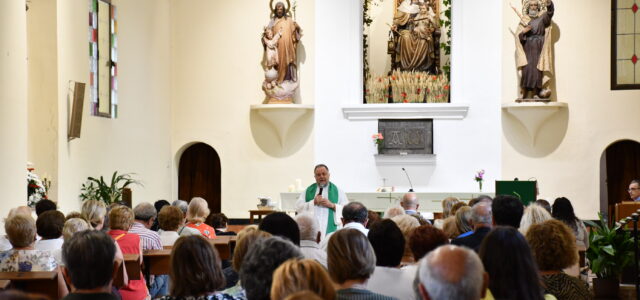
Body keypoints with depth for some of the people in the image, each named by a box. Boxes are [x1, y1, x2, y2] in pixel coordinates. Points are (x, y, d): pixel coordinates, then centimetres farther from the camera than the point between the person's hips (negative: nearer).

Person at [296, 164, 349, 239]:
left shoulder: (337, 191, 11)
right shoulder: (307, 191, 15)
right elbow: (298, 207, 5)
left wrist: (332, 205, -9)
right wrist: (313, 203, -7)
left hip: (330, 231, -1)